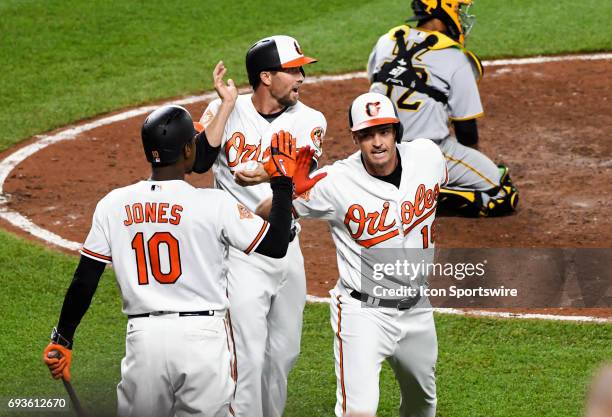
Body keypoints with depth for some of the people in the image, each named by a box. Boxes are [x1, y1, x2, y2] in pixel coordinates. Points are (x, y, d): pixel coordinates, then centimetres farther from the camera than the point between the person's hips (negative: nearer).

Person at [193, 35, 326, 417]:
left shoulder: (309, 121, 1)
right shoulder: (224, 111, -3)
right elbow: (199, 162, -18)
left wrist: (270, 175, -39)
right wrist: (227, 104, -17)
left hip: (287, 247, 4)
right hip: (240, 251, -4)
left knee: (284, 353, 14)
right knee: (248, 354, -9)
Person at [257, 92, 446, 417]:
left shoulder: (427, 155, -9)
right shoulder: (336, 183, -20)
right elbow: (266, 214, -15)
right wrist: (288, 189, -36)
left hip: (417, 308, 5)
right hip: (363, 313, -5)